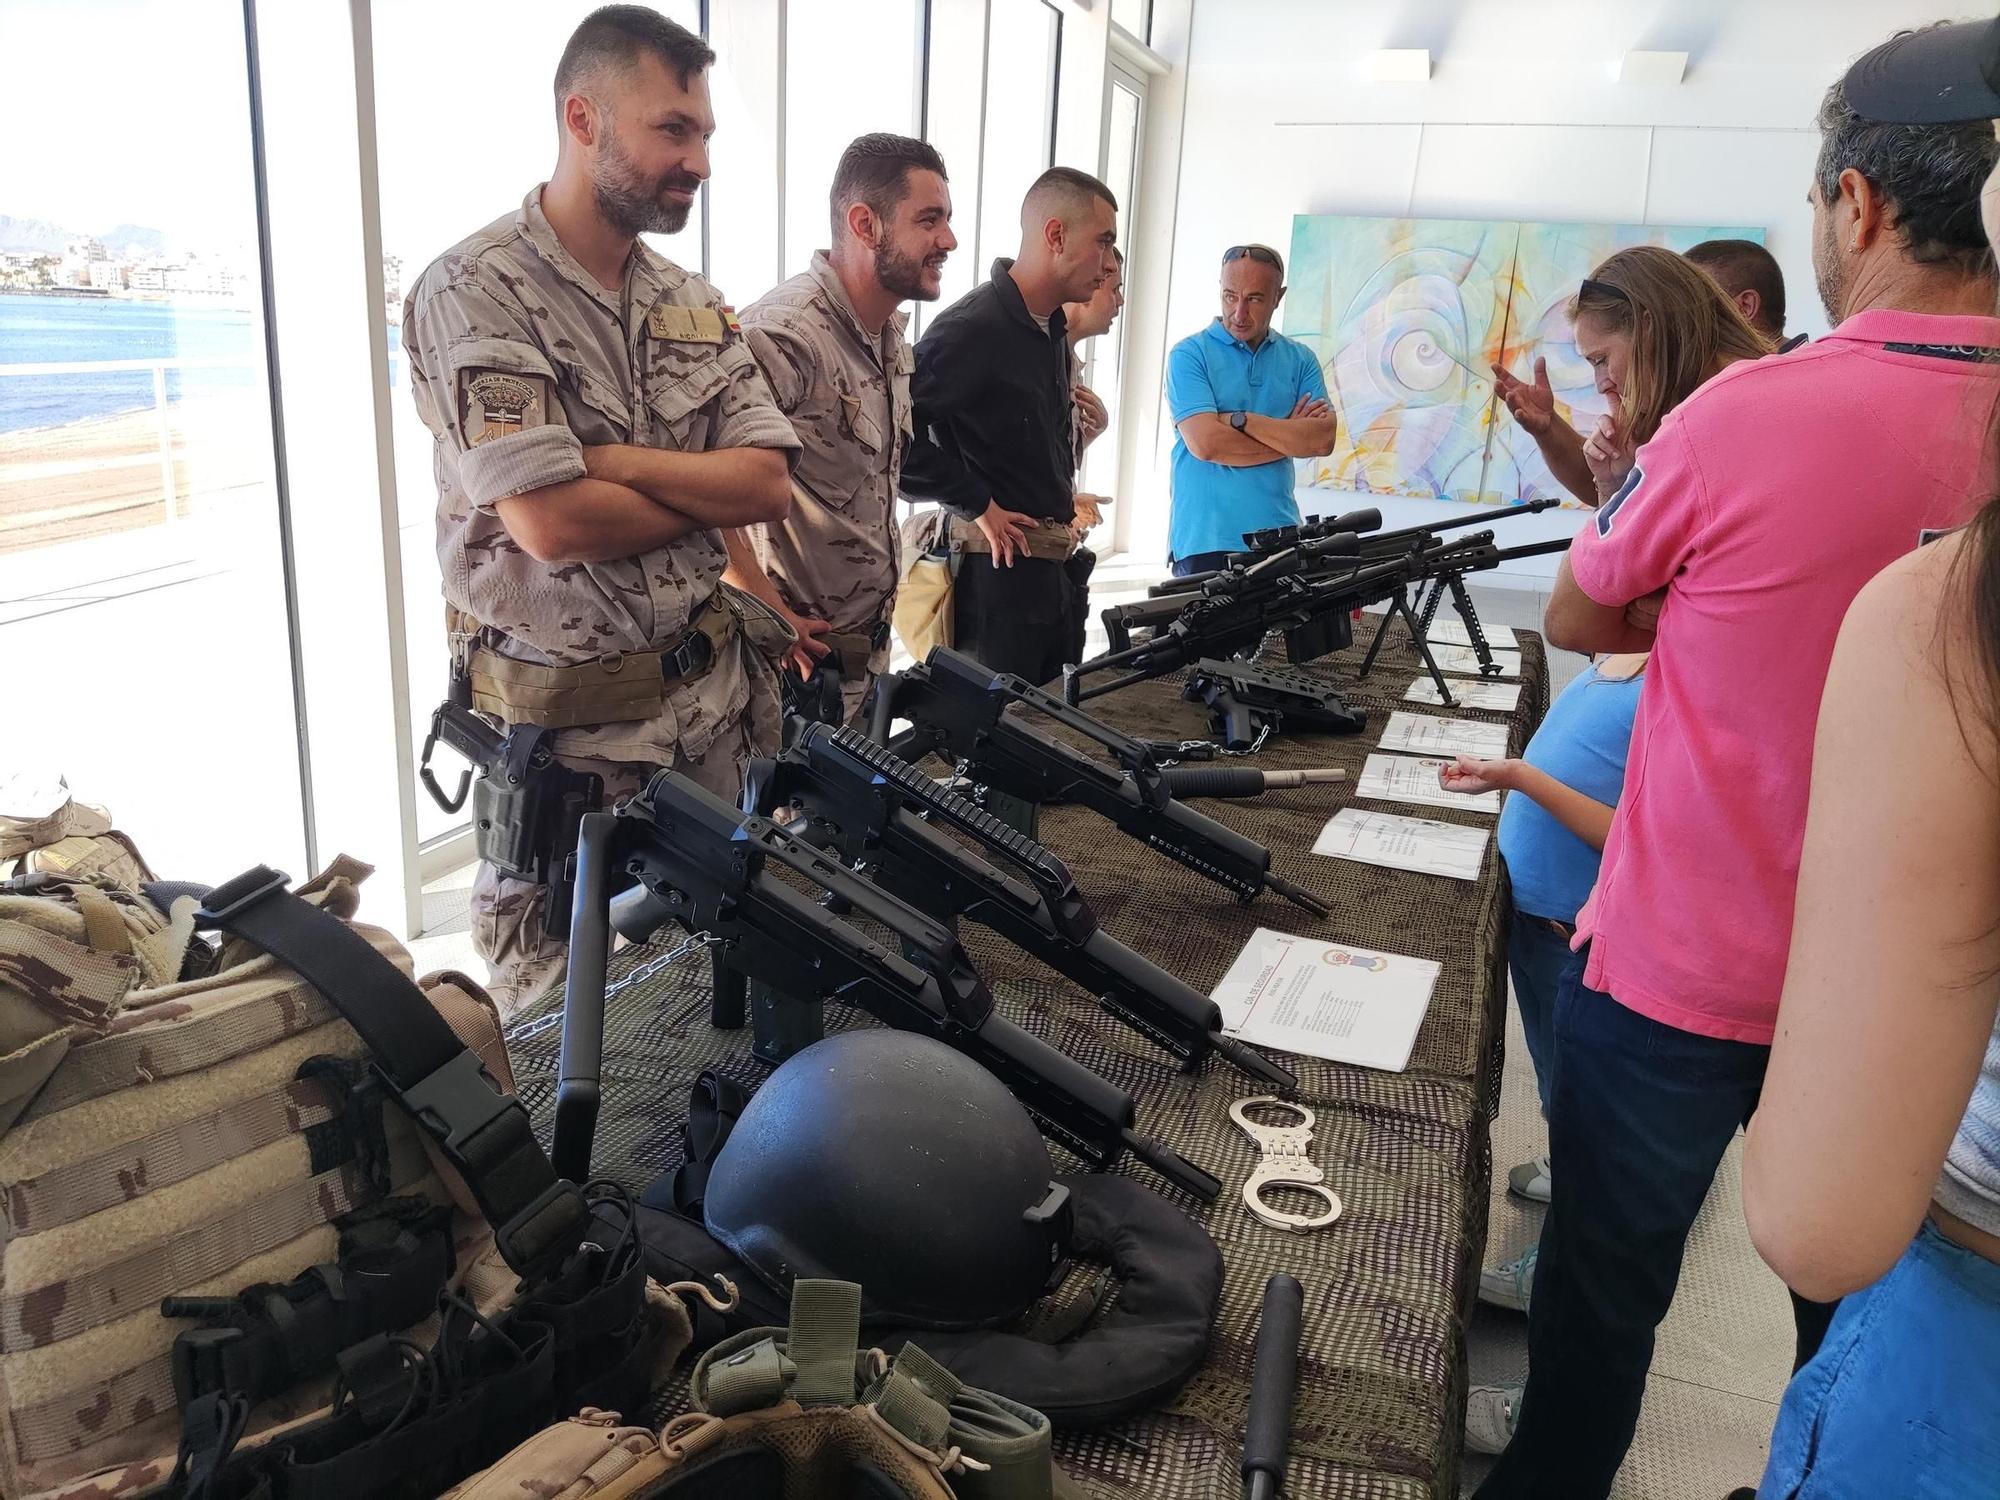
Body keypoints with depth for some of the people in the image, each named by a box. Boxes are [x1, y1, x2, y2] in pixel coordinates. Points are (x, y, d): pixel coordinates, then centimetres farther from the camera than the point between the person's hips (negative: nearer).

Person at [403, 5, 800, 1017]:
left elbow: (771, 485, -4)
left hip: (713, 695, 6)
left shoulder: (693, 306, 7)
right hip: (566, 725, -5)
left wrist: (611, 459, -16)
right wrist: (709, 490, -8)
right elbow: (551, 523, -23)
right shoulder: (475, 292, -13)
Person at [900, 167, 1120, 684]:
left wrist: (1063, 497, 15)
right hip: (998, 565, -9)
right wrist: (976, 505, -19)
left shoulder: (1052, 330, 15)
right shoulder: (972, 327, -17)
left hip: (1055, 568, 9)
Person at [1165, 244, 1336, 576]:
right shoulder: (1190, 354, -1)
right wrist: (1290, 436, -3)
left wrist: (1241, 420, -10)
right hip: (1205, 543, -3)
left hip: (1280, 538, 3)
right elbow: (1206, 443, -15)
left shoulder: (1300, 359, 11)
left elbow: (1323, 440, -3)